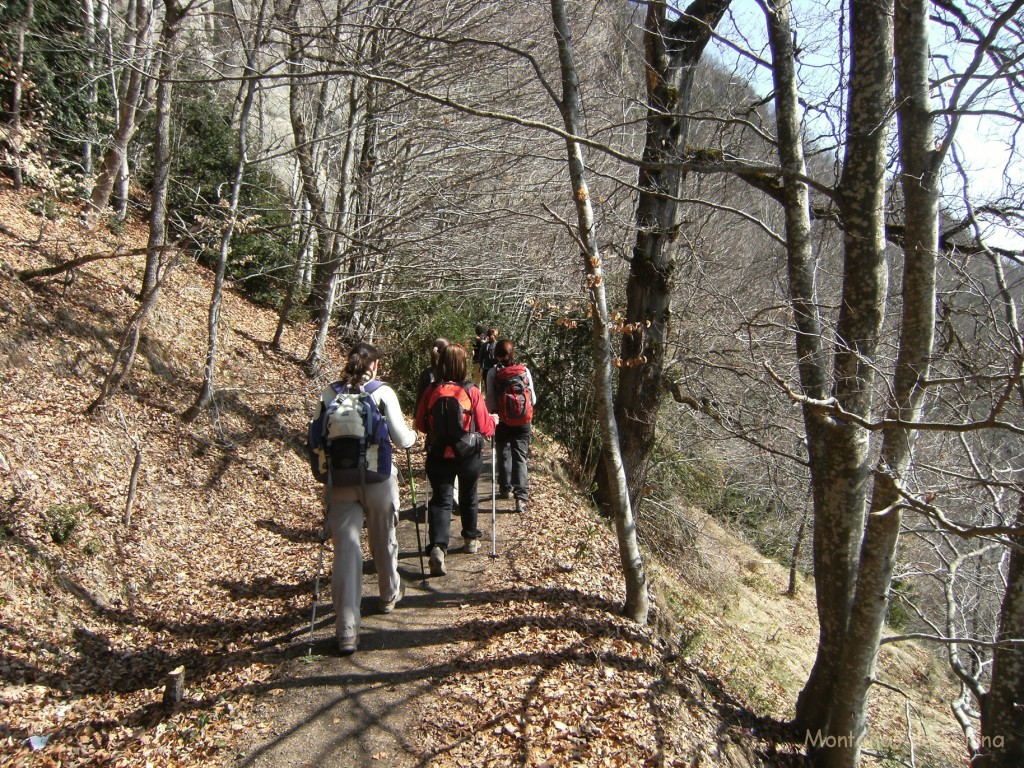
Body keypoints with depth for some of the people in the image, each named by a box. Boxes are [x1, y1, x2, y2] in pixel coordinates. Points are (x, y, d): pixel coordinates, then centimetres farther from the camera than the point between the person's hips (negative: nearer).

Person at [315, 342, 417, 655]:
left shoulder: (328, 394, 2)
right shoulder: (383, 392, -6)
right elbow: (402, 439, -7)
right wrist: (414, 435, 15)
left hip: (340, 481, 1)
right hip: (378, 479, -1)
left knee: (346, 548, 0)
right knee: (384, 540, 20)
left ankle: (347, 629, -4)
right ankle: (390, 595, 44)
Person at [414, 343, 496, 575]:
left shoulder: (431, 391, -7)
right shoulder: (471, 391, -12)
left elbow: (420, 424, 3)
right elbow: (485, 427, -8)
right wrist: (493, 421, 14)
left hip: (438, 454, 0)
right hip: (469, 454, 0)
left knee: (441, 500, 1)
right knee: (468, 496, 21)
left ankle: (437, 546, -19)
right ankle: (471, 538, 39)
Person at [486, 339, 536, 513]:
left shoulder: (494, 372, -9)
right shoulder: (524, 370, -5)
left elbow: (490, 400, -8)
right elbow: (533, 399, -1)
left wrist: (492, 412, 12)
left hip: (502, 421, -1)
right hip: (522, 421, 1)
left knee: (503, 455, 18)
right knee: (520, 458, 3)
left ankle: (505, 488, 33)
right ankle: (521, 497, -4)